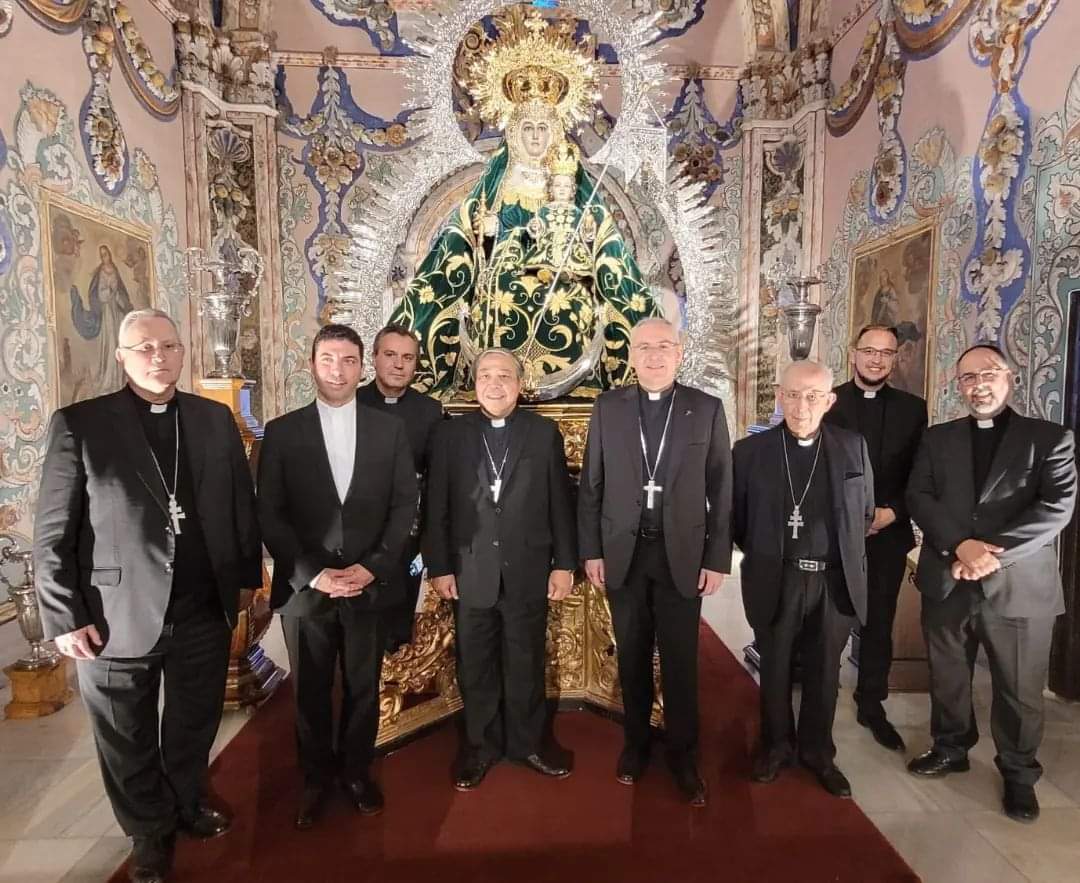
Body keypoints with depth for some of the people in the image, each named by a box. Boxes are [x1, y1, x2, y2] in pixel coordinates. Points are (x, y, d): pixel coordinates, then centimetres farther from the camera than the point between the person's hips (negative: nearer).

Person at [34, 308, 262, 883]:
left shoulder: (216, 420, 2)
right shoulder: (78, 425, -7)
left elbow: (242, 506, 7)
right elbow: (52, 534, -6)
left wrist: (250, 577, 6)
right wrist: (65, 618, -8)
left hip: (205, 615, 3)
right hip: (117, 619, -2)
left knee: (194, 729, 22)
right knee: (129, 743, 18)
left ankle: (188, 805, 49)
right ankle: (150, 832, 43)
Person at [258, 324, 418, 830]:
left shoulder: (389, 430, 2)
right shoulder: (282, 432, -1)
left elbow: (405, 505, 1)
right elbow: (269, 515, -3)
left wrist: (373, 566, -11)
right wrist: (313, 573, -13)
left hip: (369, 584, 1)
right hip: (304, 587, 0)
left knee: (363, 687, 14)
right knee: (311, 691, 14)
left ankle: (357, 771, 36)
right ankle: (316, 777, 35)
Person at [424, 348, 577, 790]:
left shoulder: (545, 432, 0)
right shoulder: (449, 434, 1)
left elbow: (560, 503, 1)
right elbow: (437, 508, 1)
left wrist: (564, 563, -1)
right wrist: (438, 567, -3)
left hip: (528, 570, 0)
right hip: (470, 571, 0)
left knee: (526, 663, 14)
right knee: (475, 666, 13)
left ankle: (527, 743, 34)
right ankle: (480, 746, 32)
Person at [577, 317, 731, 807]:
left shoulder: (707, 409, -2)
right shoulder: (607, 407, 1)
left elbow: (721, 490, -1)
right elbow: (590, 485, 2)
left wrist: (717, 558, -4)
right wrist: (590, 551, -1)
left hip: (681, 554, -1)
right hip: (624, 552, 1)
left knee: (680, 661, 8)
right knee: (632, 657, 14)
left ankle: (683, 755, 27)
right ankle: (635, 743, 34)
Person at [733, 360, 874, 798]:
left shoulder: (853, 446, 0)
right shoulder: (751, 449, -5)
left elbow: (865, 515, 11)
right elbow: (736, 517, 3)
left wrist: (843, 559, 11)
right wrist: (764, 553, 7)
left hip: (835, 582, 2)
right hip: (776, 581, -1)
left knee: (824, 672, 15)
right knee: (775, 668, 13)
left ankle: (818, 752, 35)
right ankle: (776, 745, 34)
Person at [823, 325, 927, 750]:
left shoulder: (912, 408, 5)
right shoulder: (826, 403, -3)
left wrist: (892, 512, -11)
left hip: (888, 535, 3)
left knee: (879, 624, 14)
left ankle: (872, 705, 30)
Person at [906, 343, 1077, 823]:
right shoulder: (938, 438, 8)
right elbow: (918, 497, -2)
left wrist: (993, 552, -19)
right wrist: (962, 544, -17)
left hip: (1019, 586, -2)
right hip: (947, 581, 3)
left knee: (1019, 690, 10)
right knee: (946, 678, 16)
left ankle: (1019, 773, 31)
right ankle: (950, 748, 37)